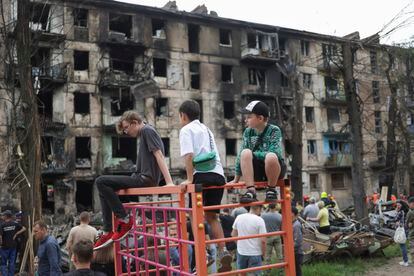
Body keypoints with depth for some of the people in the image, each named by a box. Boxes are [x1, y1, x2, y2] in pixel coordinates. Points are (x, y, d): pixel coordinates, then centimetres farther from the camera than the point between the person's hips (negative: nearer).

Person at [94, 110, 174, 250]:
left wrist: (169, 182, -24)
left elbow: (159, 156, -17)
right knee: (105, 189, 15)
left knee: (101, 182, -13)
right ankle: (107, 232, 10)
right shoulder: (144, 133, 21)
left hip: (145, 178, -10)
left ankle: (125, 219, -6)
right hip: (142, 177, 10)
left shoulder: (147, 130, -8)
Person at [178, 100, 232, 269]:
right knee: (212, 216, 13)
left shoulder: (186, 129, 4)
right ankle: (222, 250, 4)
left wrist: (189, 178, -11)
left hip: (202, 175, -7)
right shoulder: (206, 129, 28)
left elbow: (188, 155, -10)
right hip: (218, 174, 7)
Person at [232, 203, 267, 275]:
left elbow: (233, 234, 8)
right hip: (255, 253, -4)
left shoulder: (239, 217, -2)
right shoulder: (259, 220, -15)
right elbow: (263, 240, -16)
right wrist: (264, 253, -1)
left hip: (241, 252, 4)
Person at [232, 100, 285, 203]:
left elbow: (275, 153, -21)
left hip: (274, 169, -3)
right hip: (256, 171, 3)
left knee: (271, 157, -37)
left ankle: (271, 189, -13)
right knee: (245, 153, -26)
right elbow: (241, 156, 3)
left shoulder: (274, 130, -9)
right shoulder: (248, 132, 3)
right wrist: (236, 179, 1)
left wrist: (253, 154, -17)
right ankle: (251, 191, -27)